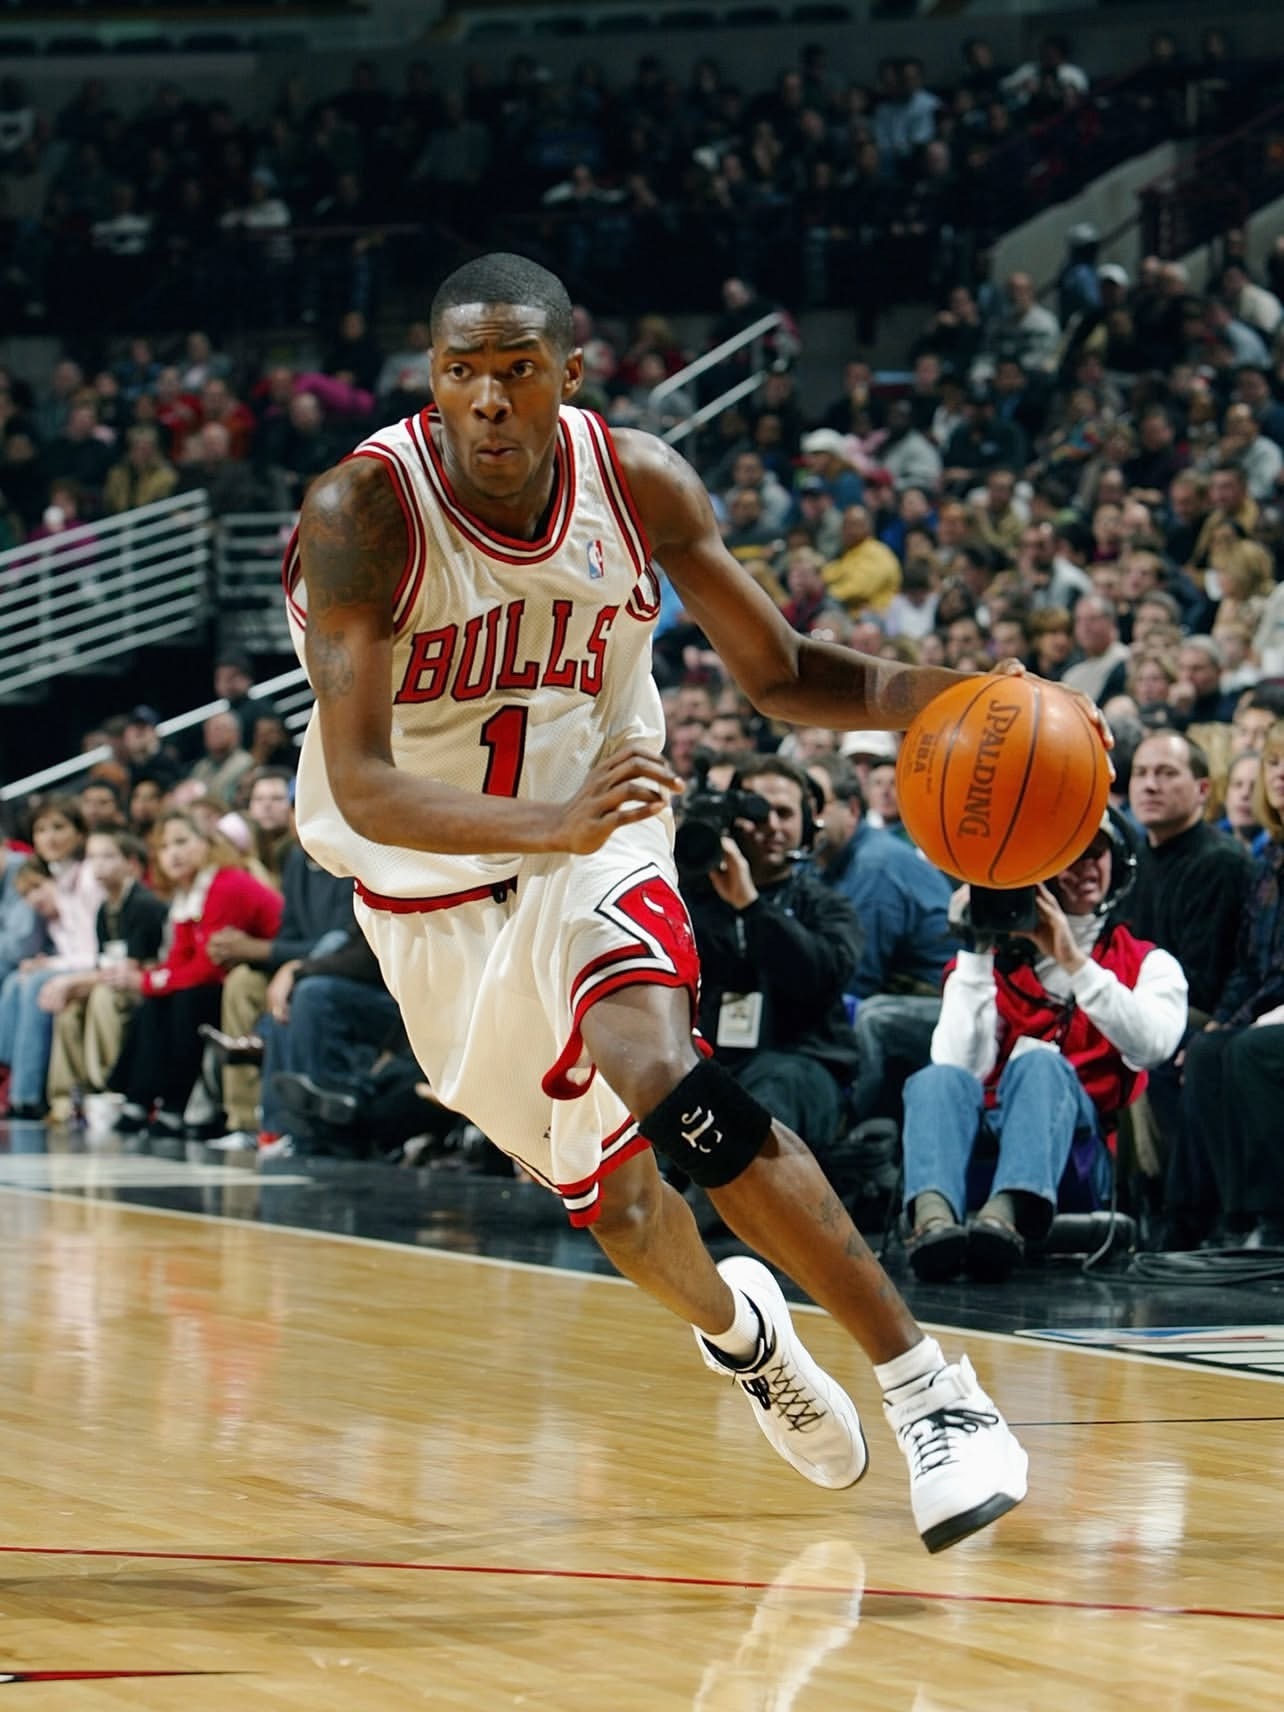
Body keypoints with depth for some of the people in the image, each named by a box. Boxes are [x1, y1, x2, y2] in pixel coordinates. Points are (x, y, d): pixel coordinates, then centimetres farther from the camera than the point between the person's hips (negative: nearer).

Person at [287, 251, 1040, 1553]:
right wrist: (549, 823, -49)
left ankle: (925, 1384, -27)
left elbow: (778, 673, -3)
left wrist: (925, 696, -25)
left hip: (596, 844, 0)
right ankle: (734, 1327, 50)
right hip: (432, 895, 1)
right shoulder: (362, 514, -25)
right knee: (609, 1199, 13)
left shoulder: (642, 483, -15)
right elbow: (361, 788, -31)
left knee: (658, 1074, -30)